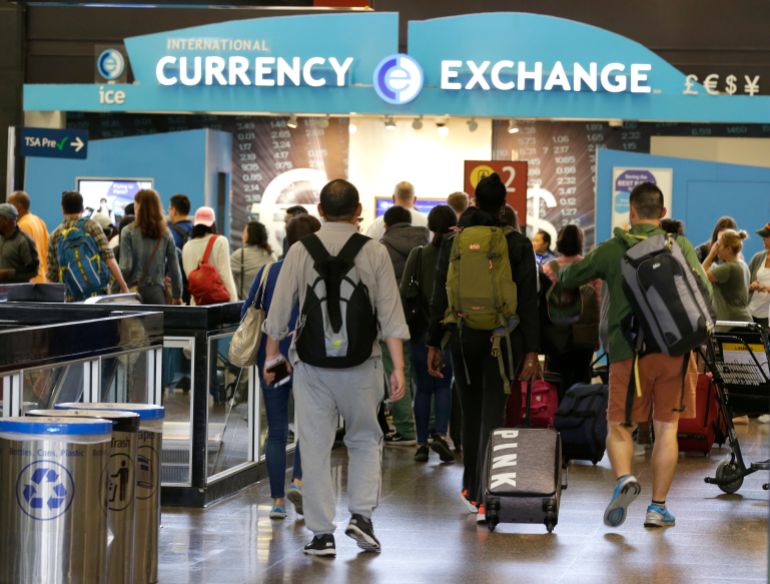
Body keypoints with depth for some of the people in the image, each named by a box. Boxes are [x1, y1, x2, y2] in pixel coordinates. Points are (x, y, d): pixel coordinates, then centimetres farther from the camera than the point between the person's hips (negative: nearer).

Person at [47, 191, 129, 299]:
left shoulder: (55, 236, 7)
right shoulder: (91, 226, -1)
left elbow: (51, 275, 9)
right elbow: (109, 259, -9)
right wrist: (123, 286, -5)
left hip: (70, 298, 2)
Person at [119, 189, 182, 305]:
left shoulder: (128, 232, -4)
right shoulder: (166, 234, 5)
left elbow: (125, 267, -9)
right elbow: (174, 268, 8)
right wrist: (177, 296, 18)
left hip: (134, 291, -2)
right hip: (157, 291, 2)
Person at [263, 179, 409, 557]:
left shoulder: (301, 252, 0)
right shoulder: (374, 253, -1)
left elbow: (280, 309, 3)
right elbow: (391, 313, -4)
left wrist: (271, 355, 15)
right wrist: (398, 367, -1)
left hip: (311, 363, 0)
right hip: (360, 363, 0)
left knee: (315, 448, 5)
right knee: (365, 441, 16)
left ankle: (322, 533, 5)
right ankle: (361, 514, 2)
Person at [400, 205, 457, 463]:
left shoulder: (418, 254, -1)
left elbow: (404, 289, -6)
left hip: (421, 330, 1)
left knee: (423, 387, 10)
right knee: (443, 385, 9)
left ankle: (421, 443, 8)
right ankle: (440, 434, -10)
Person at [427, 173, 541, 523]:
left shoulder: (453, 242, 2)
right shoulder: (518, 244, -2)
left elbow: (440, 297, 3)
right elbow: (528, 301, -5)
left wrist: (433, 344, 8)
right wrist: (531, 351, -4)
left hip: (463, 337, 2)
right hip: (502, 338, -2)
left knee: (471, 413, 17)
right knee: (493, 416, -1)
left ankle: (471, 489, 27)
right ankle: (484, 498, -9)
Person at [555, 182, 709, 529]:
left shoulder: (613, 250, 4)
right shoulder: (680, 246, 5)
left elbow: (568, 279, 13)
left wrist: (561, 275, 36)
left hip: (628, 350, -1)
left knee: (619, 425, 9)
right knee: (666, 428, 7)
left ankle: (624, 478, -19)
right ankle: (658, 507, 6)